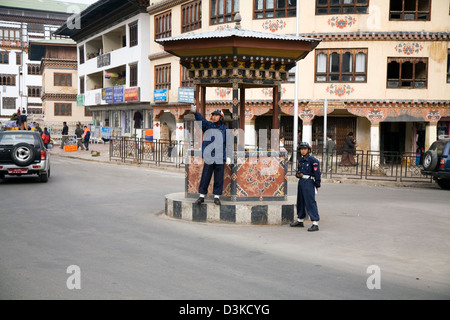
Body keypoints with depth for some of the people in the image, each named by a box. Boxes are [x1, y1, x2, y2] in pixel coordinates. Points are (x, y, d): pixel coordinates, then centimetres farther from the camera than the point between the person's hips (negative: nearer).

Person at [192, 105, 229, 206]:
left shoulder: (225, 129, 8)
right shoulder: (208, 125, 8)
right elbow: (201, 120, -10)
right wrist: (195, 112, -25)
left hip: (220, 158, 0)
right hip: (209, 157, 0)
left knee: (219, 178, 4)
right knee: (205, 177, 3)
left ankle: (217, 196, 15)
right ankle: (202, 196, 12)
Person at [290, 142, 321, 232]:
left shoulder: (313, 160, -10)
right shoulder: (300, 160, 13)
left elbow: (317, 173, -12)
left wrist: (317, 186, -13)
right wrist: (298, 174, 0)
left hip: (309, 182, -8)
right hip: (301, 182, 8)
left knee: (310, 202, -11)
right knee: (300, 201, 16)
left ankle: (315, 224, -11)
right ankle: (300, 221, 31)